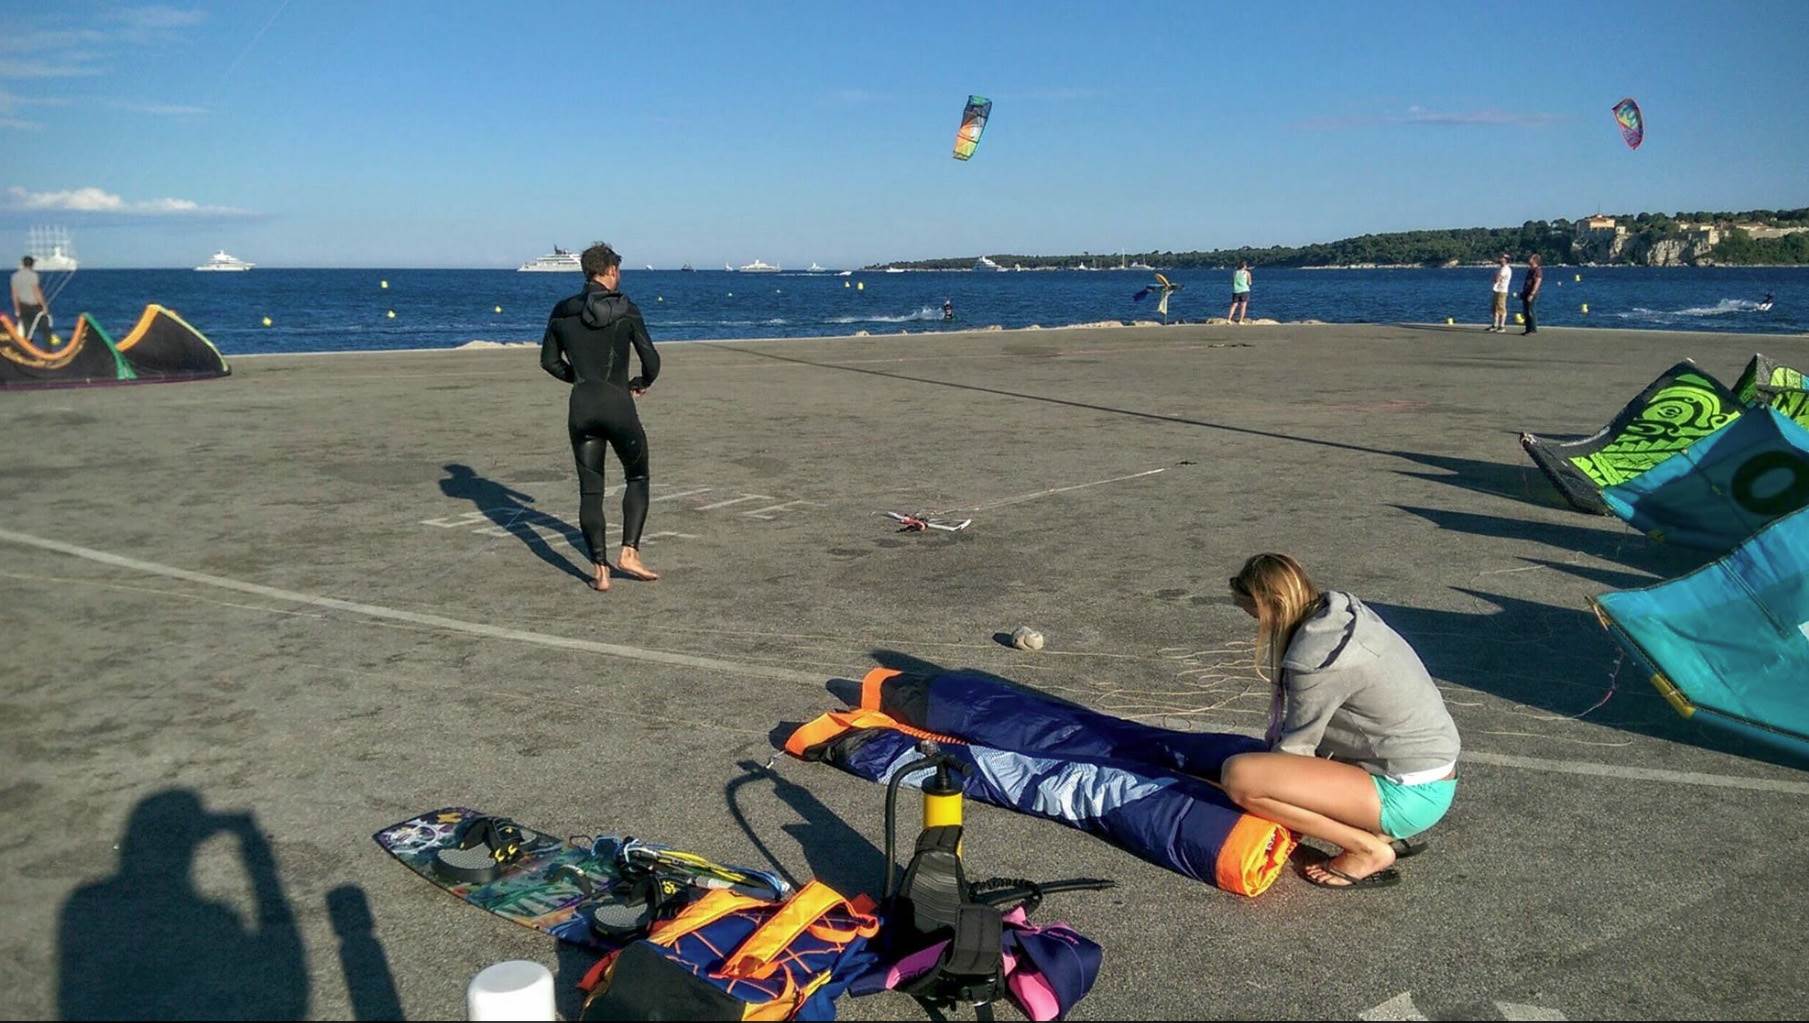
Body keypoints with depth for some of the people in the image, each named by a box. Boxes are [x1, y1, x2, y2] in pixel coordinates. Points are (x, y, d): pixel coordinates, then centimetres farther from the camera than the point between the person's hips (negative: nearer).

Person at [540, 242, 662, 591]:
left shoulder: (563, 312, 5)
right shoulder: (626, 310, -5)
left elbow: (549, 361, 12)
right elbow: (651, 361, -6)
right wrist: (642, 383, 14)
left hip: (581, 407, 3)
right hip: (619, 405, -3)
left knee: (590, 491, 9)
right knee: (637, 477, 18)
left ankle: (600, 570, 4)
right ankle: (629, 553, 7)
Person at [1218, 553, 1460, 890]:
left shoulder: (1316, 659, -23)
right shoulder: (1345, 612, 4)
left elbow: (1296, 745, -8)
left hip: (1409, 796, -10)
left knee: (1238, 775, -20)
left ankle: (1367, 850, -8)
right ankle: (1386, 833, 15)